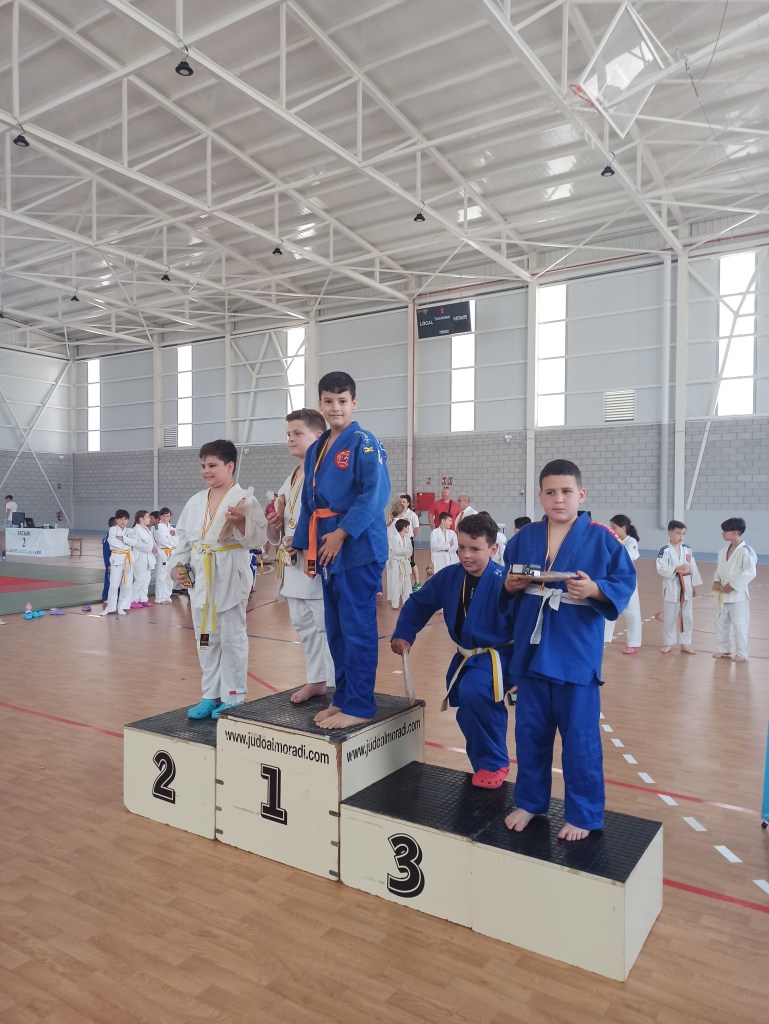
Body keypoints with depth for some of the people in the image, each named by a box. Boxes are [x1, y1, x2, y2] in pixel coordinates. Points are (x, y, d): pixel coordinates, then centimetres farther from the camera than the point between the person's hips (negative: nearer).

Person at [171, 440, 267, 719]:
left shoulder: (244, 499, -8)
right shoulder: (196, 502, 11)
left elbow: (258, 537, -13)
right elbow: (183, 535, 15)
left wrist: (241, 522, -30)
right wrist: (178, 564, 4)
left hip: (230, 575, -6)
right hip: (201, 577, 6)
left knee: (232, 637, 1)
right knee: (205, 637, 13)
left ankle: (233, 698, 14)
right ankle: (210, 696, 26)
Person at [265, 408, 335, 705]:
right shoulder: (290, 480, 15)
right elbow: (276, 537, 20)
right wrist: (274, 525, -2)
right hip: (293, 567, 9)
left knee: (329, 627, -4)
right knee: (305, 627, 18)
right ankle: (316, 680, 34)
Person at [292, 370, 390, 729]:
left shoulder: (364, 443, -8)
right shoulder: (316, 449, 15)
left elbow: (375, 494, -18)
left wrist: (342, 533, -18)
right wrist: (306, 545, 12)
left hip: (358, 547, -8)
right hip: (326, 548, 8)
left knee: (357, 628, -2)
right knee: (336, 629, 14)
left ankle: (359, 706, 10)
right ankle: (343, 698, 27)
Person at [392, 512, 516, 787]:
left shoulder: (503, 582, -23)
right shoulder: (449, 577, -5)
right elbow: (418, 604, 11)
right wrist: (402, 634, 2)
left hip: (497, 656, -7)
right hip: (466, 657, 7)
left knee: (473, 692, -31)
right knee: (468, 714, 13)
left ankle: (493, 763, -8)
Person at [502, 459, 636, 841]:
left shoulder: (601, 537, -7)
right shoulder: (525, 537, 4)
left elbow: (624, 583, -6)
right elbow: (509, 582, 14)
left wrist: (595, 589, -23)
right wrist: (510, 585, -7)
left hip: (577, 654, -4)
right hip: (531, 649, 4)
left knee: (580, 739, 6)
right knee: (530, 732, 15)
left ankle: (583, 815, 25)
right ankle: (530, 801, 35)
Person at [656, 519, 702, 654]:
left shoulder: (687, 549, 4)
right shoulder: (664, 550, -11)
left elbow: (693, 568, 9)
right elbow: (660, 569, -16)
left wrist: (694, 585, 9)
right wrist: (676, 569, -27)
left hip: (686, 586, 4)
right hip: (671, 587, -4)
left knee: (687, 617, 11)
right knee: (669, 617, 6)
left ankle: (685, 643, 22)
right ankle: (668, 643, 19)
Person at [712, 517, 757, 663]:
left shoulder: (746, 551, -16)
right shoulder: (723, 551, 8)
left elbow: (749, 573, -19)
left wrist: (732, 586, -19)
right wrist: (716, 581, -2)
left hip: (737, 594, -8)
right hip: (722, 593, 8)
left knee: (739, 624, 0)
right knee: (721, 622, 15)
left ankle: (741, 654, 12)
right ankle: (723, 649, 28)